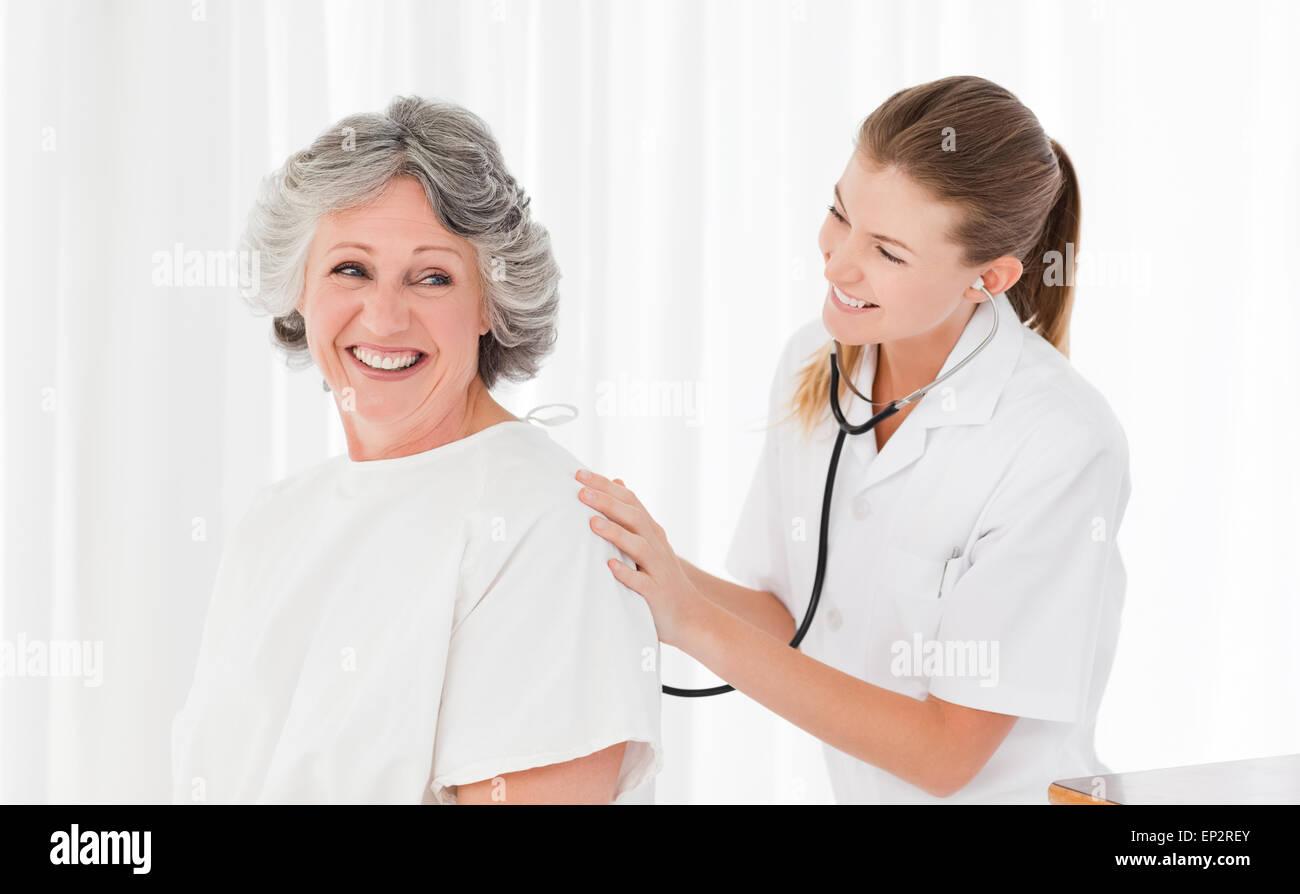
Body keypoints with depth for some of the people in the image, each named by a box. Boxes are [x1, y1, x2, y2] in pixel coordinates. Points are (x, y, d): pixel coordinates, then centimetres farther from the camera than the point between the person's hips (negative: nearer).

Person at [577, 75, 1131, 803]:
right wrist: (660, 574, -18)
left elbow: (946, 754, -21)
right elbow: (791, 621, 0)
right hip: (861, 789, 5)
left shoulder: (1063, 447, -23)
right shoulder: (813, 363, -5)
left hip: (1013, 793, -5)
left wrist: (696, 622, -26)